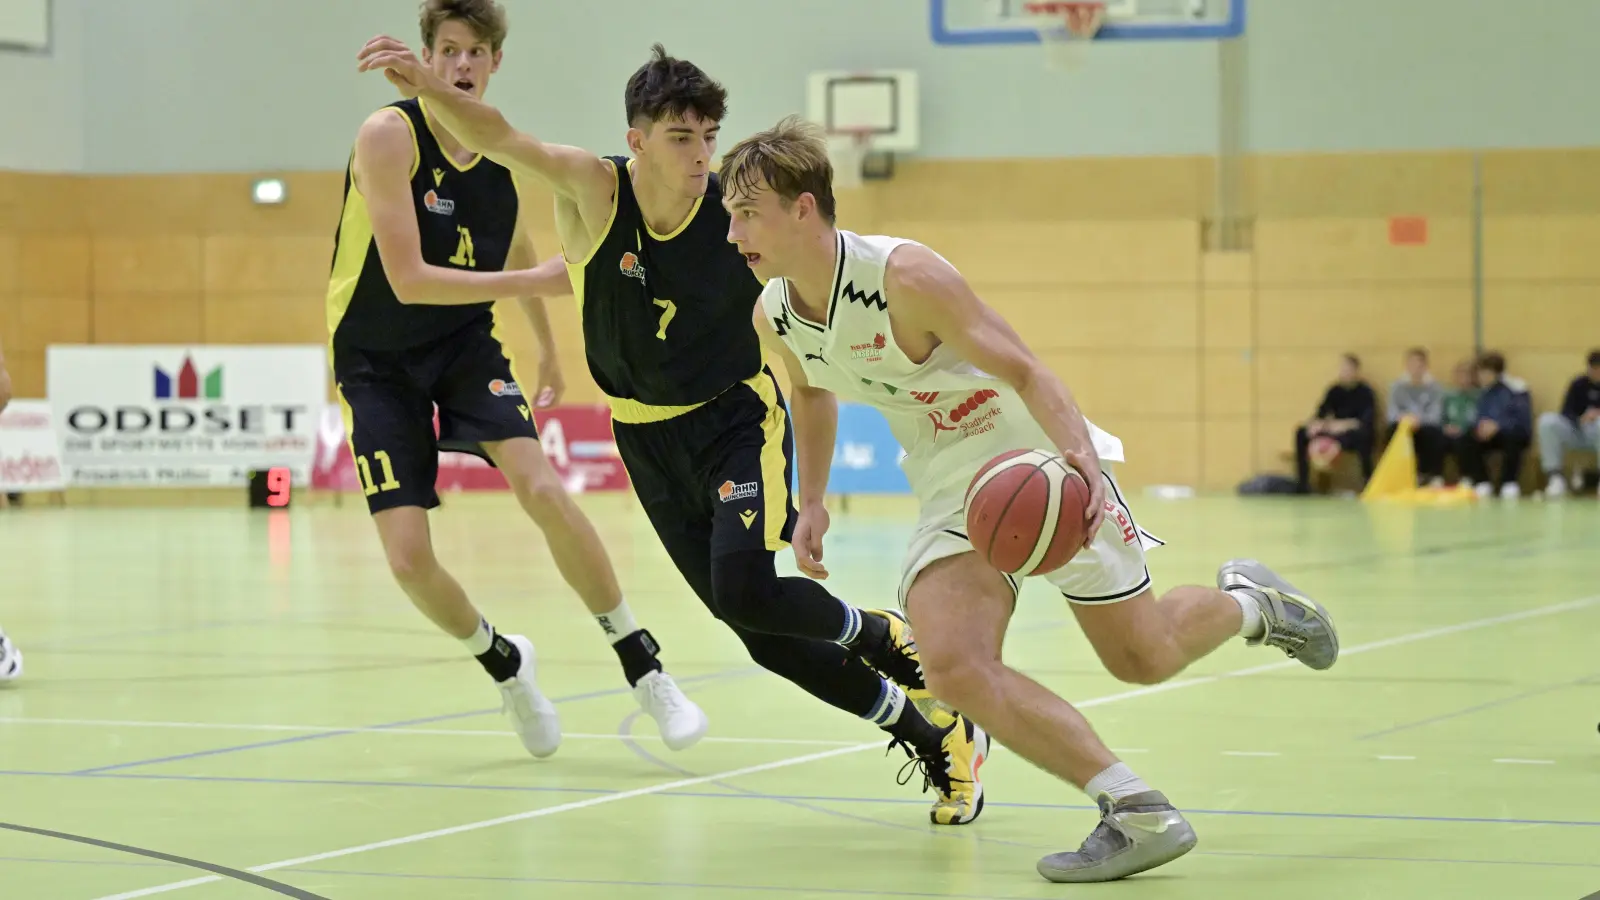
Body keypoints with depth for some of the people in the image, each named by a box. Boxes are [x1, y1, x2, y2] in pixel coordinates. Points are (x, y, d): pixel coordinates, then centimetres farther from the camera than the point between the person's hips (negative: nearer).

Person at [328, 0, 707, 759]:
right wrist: (538, 280, -28)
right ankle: (503, 662, 19)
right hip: (378, 361, -3)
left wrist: (549, 357, 30)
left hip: (465, 341, 3)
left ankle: (643, 667, -10)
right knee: (408, 558, -13)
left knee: (541, 486, -22)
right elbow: (408, 280, -27)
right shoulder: (389, 136, -20)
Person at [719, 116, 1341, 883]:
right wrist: (810, 504, 6)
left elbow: (1023, 369, -28)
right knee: (952, 667, -22)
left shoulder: (904, 277, -28)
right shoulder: (773, 317, -8)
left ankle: (1248, 601, 41)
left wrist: (1082, 459, -44)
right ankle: (1139, 813, -19)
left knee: (1144, 658, 6)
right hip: (950, 492, 5)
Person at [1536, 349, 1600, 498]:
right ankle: (1555, 476, -28)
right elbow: (1566, 413, -2)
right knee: (1548, 421, -24)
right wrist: (1580, 420, -23)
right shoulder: (1579, 384, 6)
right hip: (1577, 433, 3)